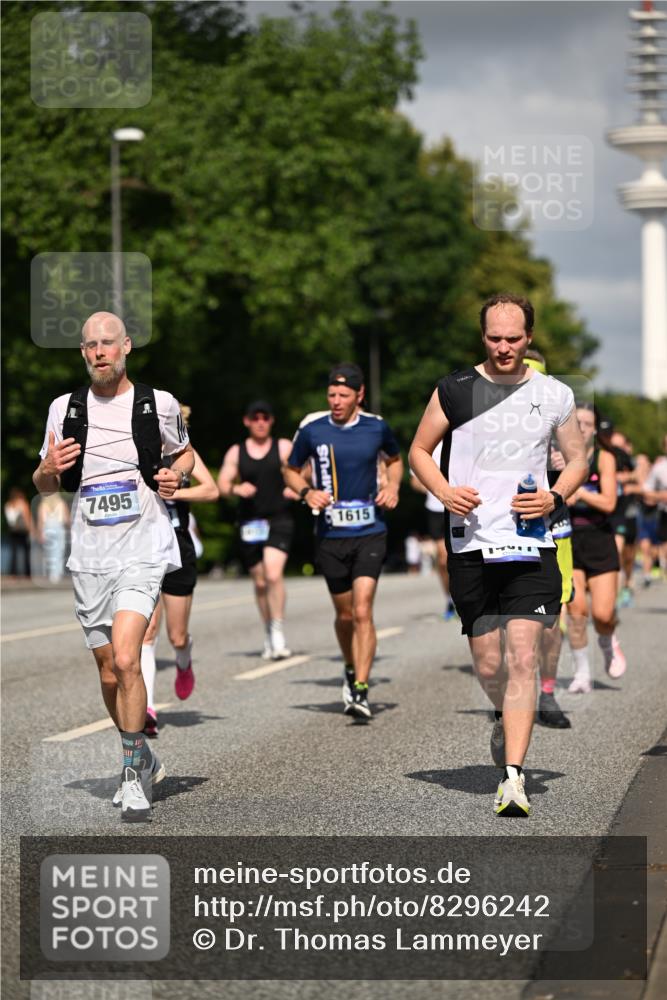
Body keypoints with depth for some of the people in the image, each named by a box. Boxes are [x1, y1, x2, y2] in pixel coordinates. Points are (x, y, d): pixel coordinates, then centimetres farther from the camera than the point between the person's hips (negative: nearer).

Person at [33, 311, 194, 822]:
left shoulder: (159, 403, 0)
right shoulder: (64, 408, 6)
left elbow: (184, 453, 19)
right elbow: (44, 486, 14)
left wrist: (176, 475, -4)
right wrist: (48, 469, -9)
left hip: (144, 551, -4)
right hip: (90, 556, 4)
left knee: (125, 660, -21)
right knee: (110, 675, 10)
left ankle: (133, 775, -10)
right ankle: (144, 761, 32)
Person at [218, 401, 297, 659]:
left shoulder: (284, 447, 6)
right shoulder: (236, 452, 10)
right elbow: (222, 485, 7)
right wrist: (237, 489, -14)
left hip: (279, 519, -3)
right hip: (250, 521, 3)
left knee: (273, 573, -22)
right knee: (260, 582, 8)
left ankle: (278, 633, -16)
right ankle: (269, 635, 24)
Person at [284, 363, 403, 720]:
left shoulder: (376, 427, 1)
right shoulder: (312, 428, -1)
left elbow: (393, 460, 22)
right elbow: (291, 471, 13)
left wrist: (392, 486, 4)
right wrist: (308, 492, -7)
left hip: (370, 533, -1)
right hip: (330, 535, 1)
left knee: (362, 611, -15)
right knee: (344, 615, 11)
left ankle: (360, 691, -15)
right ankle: (351, 671, 38)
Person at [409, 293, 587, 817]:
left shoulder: (554, 395, 5)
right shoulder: (454, 390, 4)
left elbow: (578, 459, 16)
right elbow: (420, 450, 12)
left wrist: (555, 497, -4)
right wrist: (445, 492, -7)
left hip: (531, 546, -1)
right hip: (470, 545, 1)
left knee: (522, 657, -14)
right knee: (488, 665, 7)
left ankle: (513, 776, -16)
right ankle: (509, 720, 41)